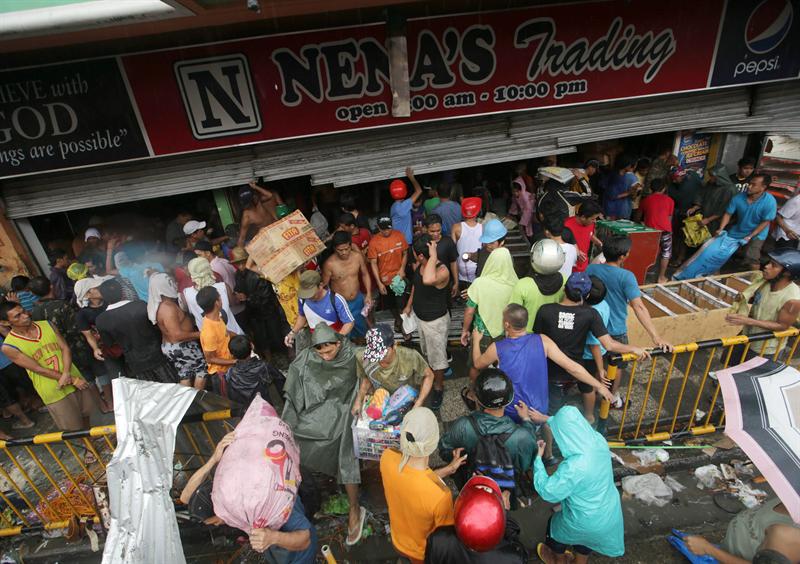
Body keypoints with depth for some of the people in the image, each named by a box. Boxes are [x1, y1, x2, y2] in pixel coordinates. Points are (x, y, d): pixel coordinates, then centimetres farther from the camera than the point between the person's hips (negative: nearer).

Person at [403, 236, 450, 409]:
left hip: (435, 321, -8)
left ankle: (438, 388, 35)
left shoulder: (442, 271, -34)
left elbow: (427, 280, -58)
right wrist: (409, 305, 19)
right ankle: (431, 373, 57)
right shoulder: (421, 265, -9)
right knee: (427, 351, 30)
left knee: (437, 356, 12)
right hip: (419, 316, 8)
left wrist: (434, 256, -46)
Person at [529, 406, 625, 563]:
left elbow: (547, 492, -25)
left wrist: (538, 458, -17)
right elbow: (573, 425, 0)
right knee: (585, 535, 35)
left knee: (555, 524, 27)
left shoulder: (573, 468, -40)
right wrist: (547, 419, 11)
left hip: (587, 522, -4)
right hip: (609, 514, 5)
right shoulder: (599, 440, -22)